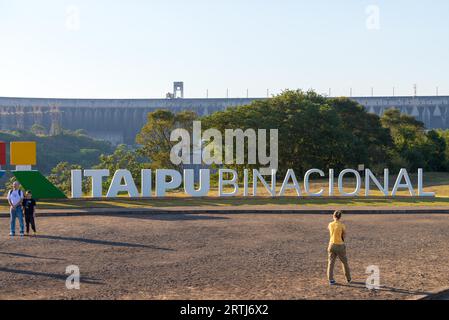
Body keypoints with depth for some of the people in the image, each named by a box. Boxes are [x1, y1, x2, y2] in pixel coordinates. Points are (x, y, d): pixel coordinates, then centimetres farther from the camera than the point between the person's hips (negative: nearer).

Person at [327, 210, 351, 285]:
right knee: (345, 262, 14)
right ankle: (348, 279, 26)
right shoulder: (342, 226, -10)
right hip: (340, 245, -2)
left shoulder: (330, 225, -1)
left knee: (331, 262, 5)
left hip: (332, 245, 2)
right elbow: (344, 236, -3)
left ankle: (331, 279, -5)